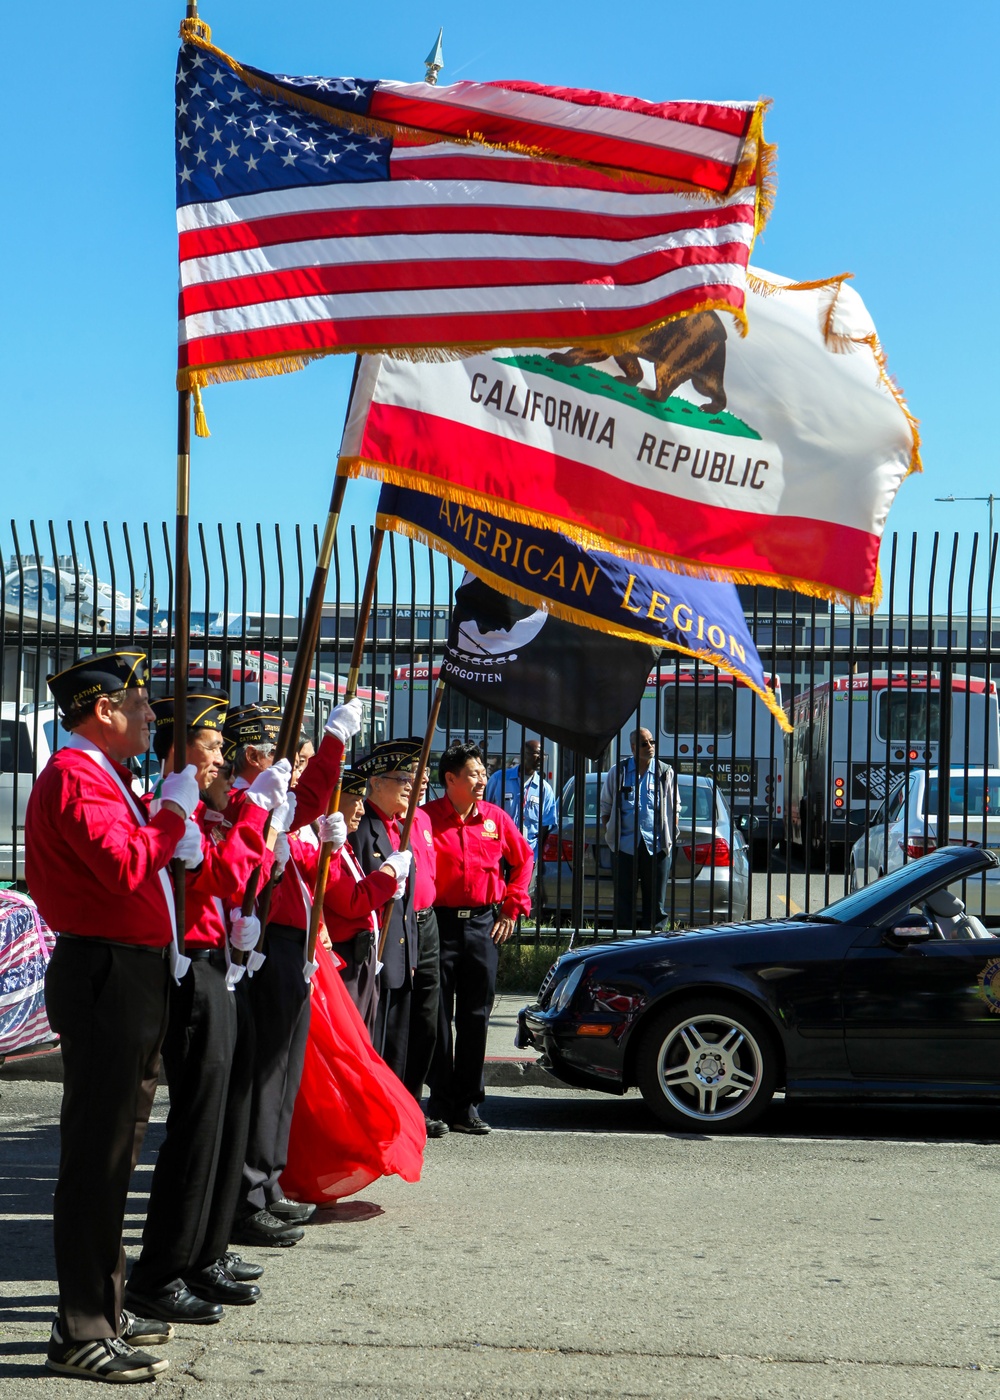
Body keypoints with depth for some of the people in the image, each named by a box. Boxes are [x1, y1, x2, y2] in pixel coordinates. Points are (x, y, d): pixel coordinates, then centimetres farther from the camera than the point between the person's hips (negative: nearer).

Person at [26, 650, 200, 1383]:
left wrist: (174, 835, 5)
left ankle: (105, 1310, 27)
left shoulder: (104, 776, 19)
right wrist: (172, 813, -12)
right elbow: (126, 868, -26)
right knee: (96, 1156, -6)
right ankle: (81, 1336, 0)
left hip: (132, 978, 11)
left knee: (116, 1151, 17)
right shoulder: (74, 777, -14)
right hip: (106, 979, -11)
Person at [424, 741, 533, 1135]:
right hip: (439, 924, -3)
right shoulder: (425, 818, -5)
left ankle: (467, 1106, 13)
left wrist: (511, 908, 13)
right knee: (437, 1017, 1)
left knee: (476, 1018, 6)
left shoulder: (495, 818, 7)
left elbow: (523, 859, 19)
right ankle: (440, 1104, 10)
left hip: (483, 925, 3)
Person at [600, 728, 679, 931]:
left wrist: (672, 833, 4)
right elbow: (605, 805, 15)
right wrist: (606, 830, 6)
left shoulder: (665, 772, 7)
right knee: (623, 899, 3)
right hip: (625, 844, 0)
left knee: (655, 900, 3)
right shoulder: (619, 771, 7)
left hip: (657, 845, 0)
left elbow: (675, 807, 14)